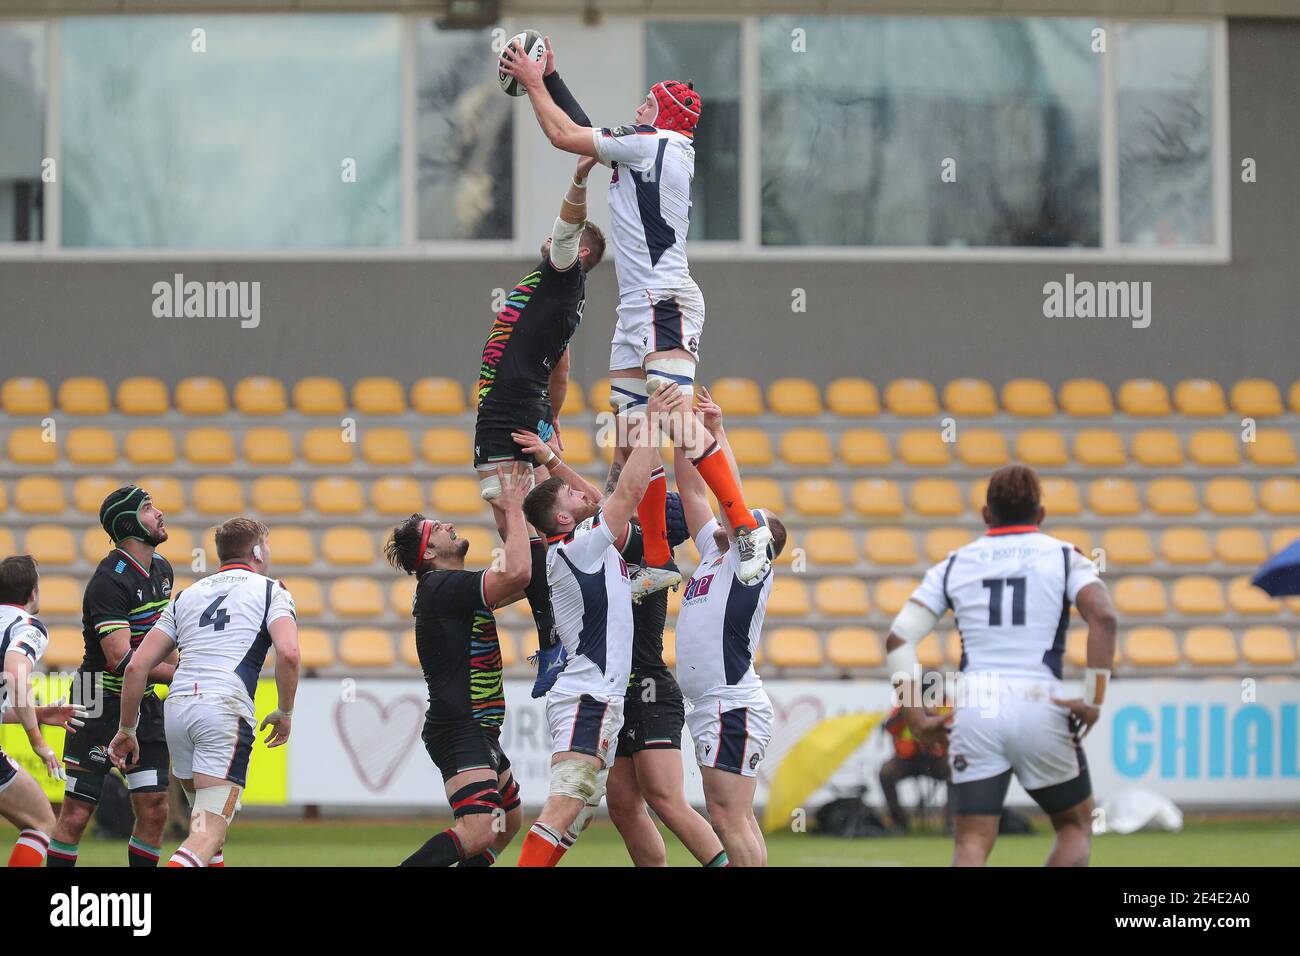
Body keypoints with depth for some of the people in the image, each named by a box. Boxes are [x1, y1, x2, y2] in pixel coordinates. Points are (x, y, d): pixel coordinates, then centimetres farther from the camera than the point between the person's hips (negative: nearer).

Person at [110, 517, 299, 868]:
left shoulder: (186, 596, 24)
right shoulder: (271, 591, 11)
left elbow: (137, 666, 16)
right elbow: (288, 653, -8)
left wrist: (127, 729, 24)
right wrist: (285, 712, 6)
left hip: (176, 707, 5)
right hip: (225, 707, -5)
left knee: (206, 820, 25)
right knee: (209, 834, -11)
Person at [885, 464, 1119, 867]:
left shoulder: (954, 565, 14)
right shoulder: (1064, 557, 7)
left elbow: (899, 637, 5)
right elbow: (1102, 617, -11)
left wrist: (915, 713, 6)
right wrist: (1094, 701, -8)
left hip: (973, 711, 2)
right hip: (1039, 707, -1)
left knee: (971, 844, 2)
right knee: (1075, 825, 18)